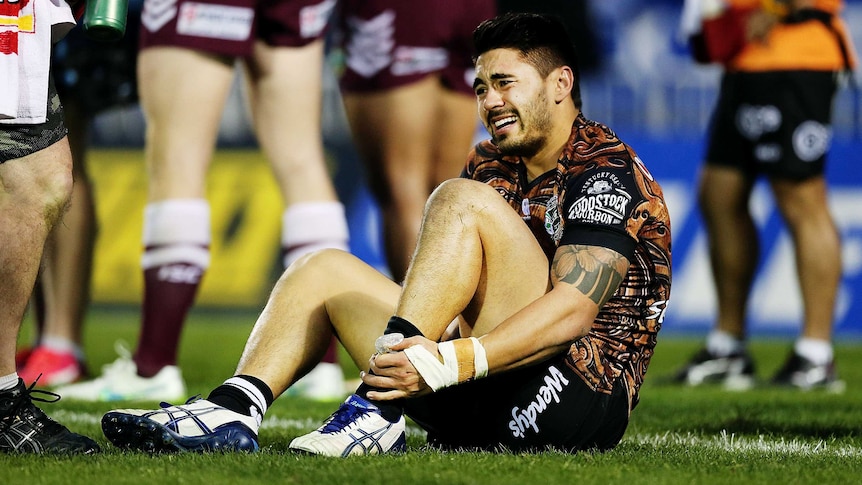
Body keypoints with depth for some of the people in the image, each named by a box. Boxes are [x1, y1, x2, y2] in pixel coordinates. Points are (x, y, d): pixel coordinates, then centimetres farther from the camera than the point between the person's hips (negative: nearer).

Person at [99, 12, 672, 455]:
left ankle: (378, 409, -32)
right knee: (328, 269, 9)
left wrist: (450, 363, -33)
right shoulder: (492, 166, 19)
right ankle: (234, 410, -16)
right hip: (485, 413, 9)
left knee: (462, 201, -22)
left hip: (584, 401, -9)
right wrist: (421, 353, -9)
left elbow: (572, 311, -23)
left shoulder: (608, 172, -8)